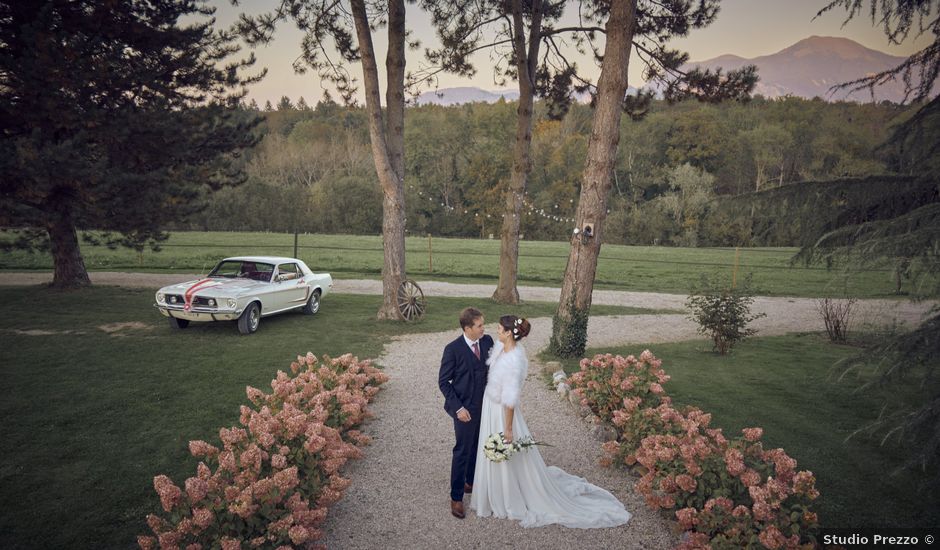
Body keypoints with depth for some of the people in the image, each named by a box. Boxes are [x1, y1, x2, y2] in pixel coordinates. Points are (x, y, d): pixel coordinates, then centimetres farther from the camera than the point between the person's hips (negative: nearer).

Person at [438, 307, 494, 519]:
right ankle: (456, 497, 18)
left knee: (478, 447, 19)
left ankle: (471, 482, 41)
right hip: (465, 408, -5)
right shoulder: (453, 349, -18)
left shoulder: (487, 341, -3)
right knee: (463, 451, 3)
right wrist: (458, 408, -16)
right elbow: (443, 381, -12)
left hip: (485, 405, 5)